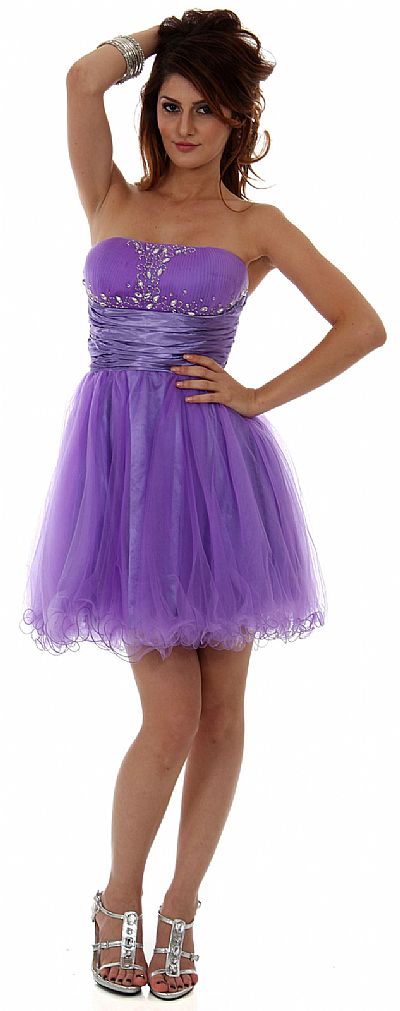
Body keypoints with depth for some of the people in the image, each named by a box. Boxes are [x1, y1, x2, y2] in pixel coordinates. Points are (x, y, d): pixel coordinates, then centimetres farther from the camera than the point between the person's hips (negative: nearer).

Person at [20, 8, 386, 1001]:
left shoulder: (255, 226, 8)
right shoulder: (111, 204, 12)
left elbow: (364, 325, 3)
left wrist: (258, 397, -3)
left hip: (212, 465, 1)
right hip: (121, 462, 0)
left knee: (220, 709, 5)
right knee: (170, 714, -3)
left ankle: (179, 910, 25)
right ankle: (118, 902, 22)